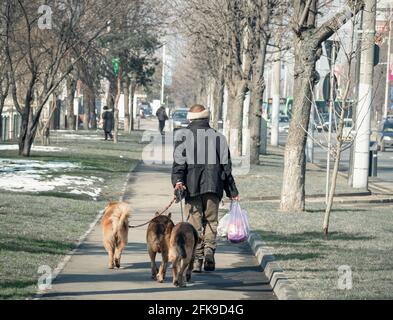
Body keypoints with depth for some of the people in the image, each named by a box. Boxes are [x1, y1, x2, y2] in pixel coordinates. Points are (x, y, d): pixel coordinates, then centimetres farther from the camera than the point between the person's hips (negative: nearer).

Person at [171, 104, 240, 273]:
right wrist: (232, 191, 15)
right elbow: (226, 166, 11)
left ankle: (197, 259, -2)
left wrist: (177, 180, -18)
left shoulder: (184, 135, 3)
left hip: (192, 186, -1)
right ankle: (209, 249, -9)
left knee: (194, 223, 3)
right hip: (213, 187, 1)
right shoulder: (218, 137, 10)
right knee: (211, 221, 12)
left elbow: (179, 161, -10)